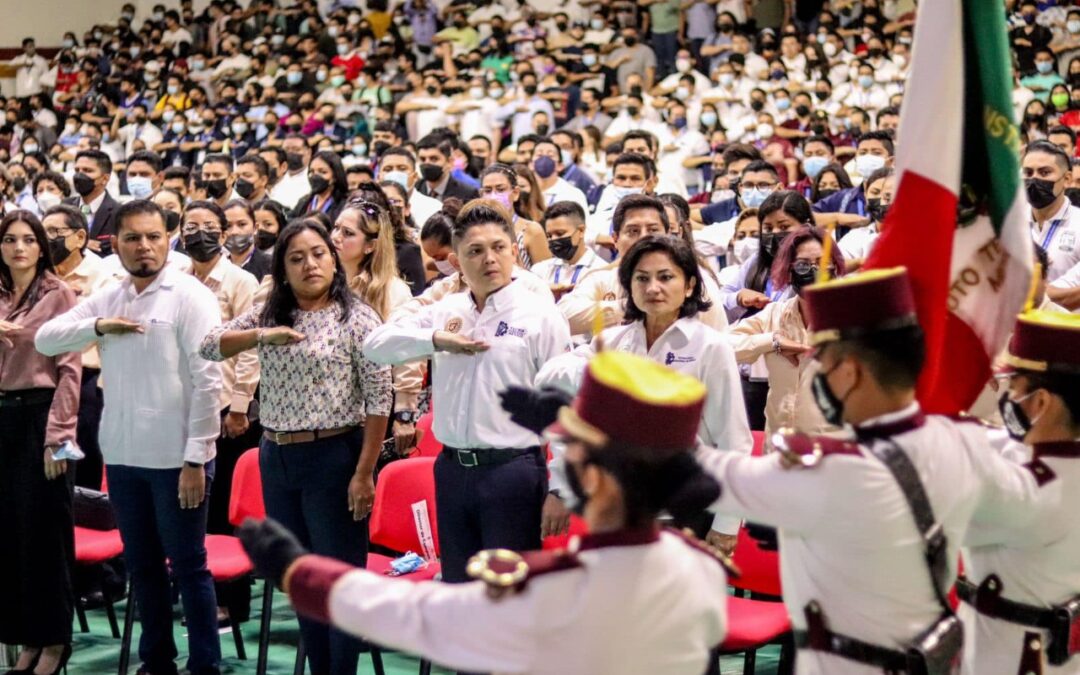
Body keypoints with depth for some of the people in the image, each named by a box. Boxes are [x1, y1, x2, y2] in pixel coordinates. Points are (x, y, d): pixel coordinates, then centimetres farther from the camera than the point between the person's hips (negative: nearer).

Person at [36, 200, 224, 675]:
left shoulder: (190, 296, -9)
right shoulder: (106, 299, 10)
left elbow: (208, 381, -13)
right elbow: (45, 340, 7)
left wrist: (196, 458, -17)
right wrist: (97, 326, -10)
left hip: (175, 457, -6)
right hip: (122, 456, 6)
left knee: (188, 566, 3)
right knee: (142, 566, 16)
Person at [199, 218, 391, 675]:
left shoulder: (356, 317, -7)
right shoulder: (269, 315, 8)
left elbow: (378, 398, -10)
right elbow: (209, 346, 0)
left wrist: (364, 473, -14)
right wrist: (261, 336, -17)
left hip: (334, 457, -6)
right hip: (276, 458, 6)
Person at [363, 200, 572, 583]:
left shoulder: (541, 316, -5)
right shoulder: (445, 312, 9)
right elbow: (375, 346, 5)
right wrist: (437, 340, -11)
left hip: (513, 471, -5)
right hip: (453, 470, 5)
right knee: (457, 591, 15)